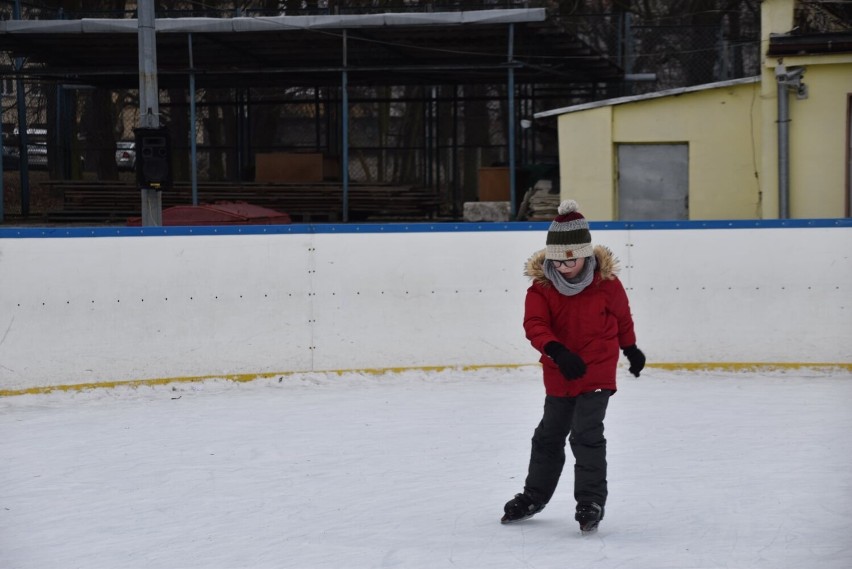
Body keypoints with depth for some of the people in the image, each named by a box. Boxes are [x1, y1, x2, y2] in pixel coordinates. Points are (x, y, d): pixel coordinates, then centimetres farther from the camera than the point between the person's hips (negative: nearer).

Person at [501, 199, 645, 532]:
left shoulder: (607, 283, -11)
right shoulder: (541, 286, -10)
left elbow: (622, 317, 7)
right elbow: (534, 324, -19)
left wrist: (632, 350, 20)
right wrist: (557, 351, -36)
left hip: (597, 372, -3)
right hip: (559, 375, 3)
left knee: (586, 435, -14)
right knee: (549, 436, 17)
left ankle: (591, 502, -6)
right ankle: (534, 495, 33)